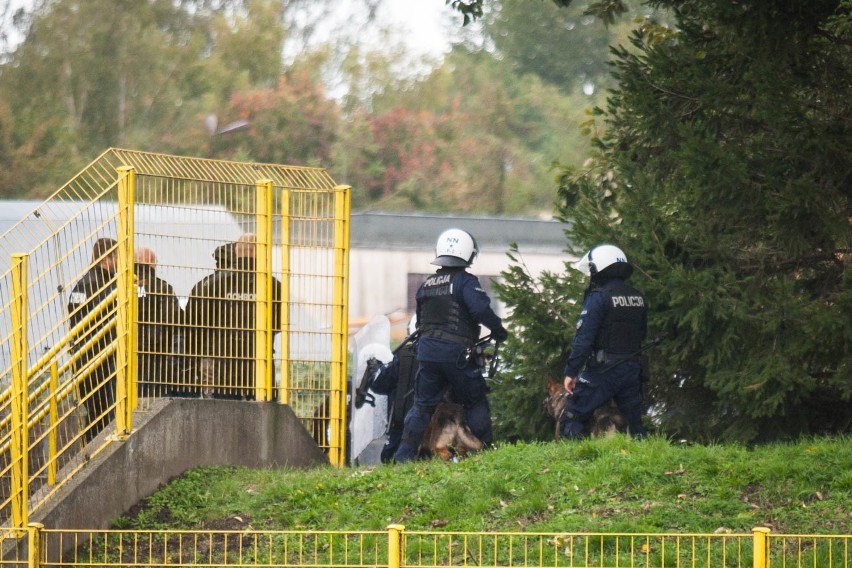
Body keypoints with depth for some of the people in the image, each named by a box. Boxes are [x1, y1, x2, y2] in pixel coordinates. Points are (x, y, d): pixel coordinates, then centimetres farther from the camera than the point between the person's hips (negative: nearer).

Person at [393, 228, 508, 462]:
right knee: (476, 404, 8)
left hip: (427, 350, 5)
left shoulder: (425, 286, 13)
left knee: (422, 405, 10)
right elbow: (480, 309, -22)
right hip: (456, 353, -5)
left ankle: (404, 456, 5)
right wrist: (498, 330, -8)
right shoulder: (465, 281, -7)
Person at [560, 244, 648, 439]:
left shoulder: (598, 297, -13)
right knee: (635, 424, 13)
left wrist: (570, 372, -14)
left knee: (572, 419, -2)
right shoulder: (638, 298, 8)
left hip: (602, 371, -6)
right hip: (631, 370, 6)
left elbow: (583, 338, -16)